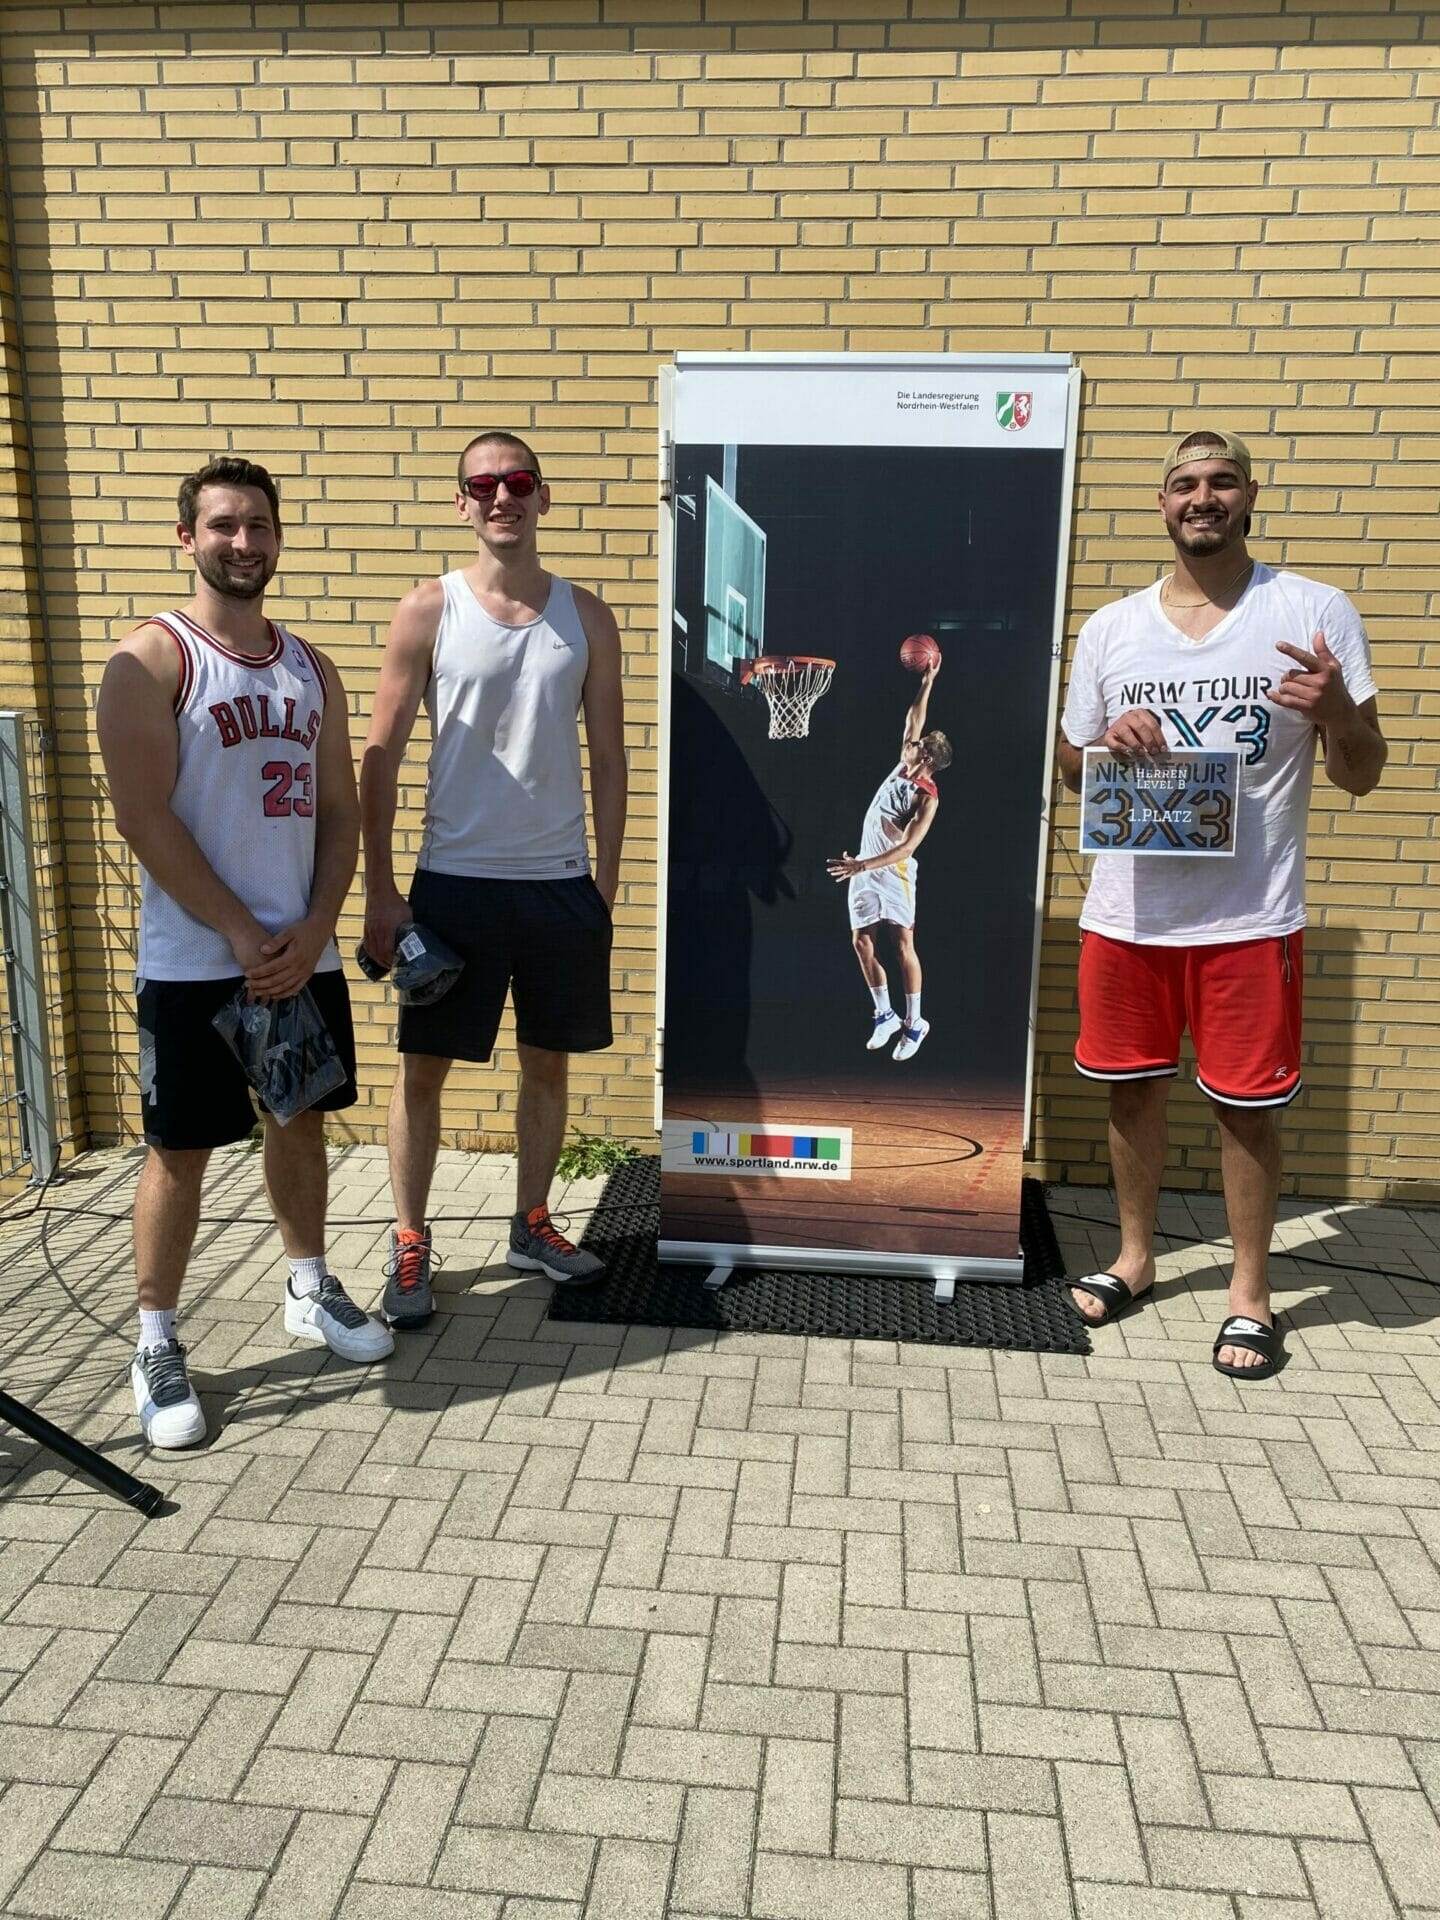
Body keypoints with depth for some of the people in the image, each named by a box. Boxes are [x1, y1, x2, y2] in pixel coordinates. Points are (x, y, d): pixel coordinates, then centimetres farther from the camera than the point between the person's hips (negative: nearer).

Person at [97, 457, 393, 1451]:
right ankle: (158, 1345, 18)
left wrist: (313, 931, -6)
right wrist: (244, 935, -15)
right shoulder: (152, 657, -6)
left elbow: (340, 809, 8)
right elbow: (144, 817, -13)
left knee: (301, 1121, 16)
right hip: (195, 961, -5)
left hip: (303, 953, 5)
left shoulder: (311, 666, 11)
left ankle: (311, 1290, 35)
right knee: (181, 1148, 2)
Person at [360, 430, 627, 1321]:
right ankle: (411, 1244, 20)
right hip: (455, 880, -2)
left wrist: (605, 878, 4)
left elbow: (608, 755, 8)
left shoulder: (586, 616, 4)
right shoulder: (428, 611, -2)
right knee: (424, 1069, 4)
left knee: (548, 1064, 12)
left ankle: (532, 1226, 30)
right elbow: (382, 758, -2)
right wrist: (380, 892, -6)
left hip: (561, 881, 2)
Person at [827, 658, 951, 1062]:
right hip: (864, 867, 8)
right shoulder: (902, 767, 6)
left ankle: (914, 1022, 2)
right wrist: (927, 683, 16)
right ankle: (885, 1015, 16)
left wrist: (861, 865, -30)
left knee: (903, 944, -6)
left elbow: (907, 846, -23)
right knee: (861, 940, 4)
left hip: (894, 871, -8)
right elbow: (913, 720, 19)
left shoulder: (927, 796, -15)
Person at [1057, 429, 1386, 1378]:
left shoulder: (1316, 613, -3)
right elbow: (1073, 767, 13)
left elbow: (1361, 775, -2)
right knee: (1135, 1086, 13)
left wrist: (1335, 711, -23)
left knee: (1248, 1105, 6)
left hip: (1251, 916, -2)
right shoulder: (1110, 629, 5)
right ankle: (1135, 1257, 33)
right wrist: (1109, 743, -10)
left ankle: (1252, 1291, 25)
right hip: (1126, 911, 3)